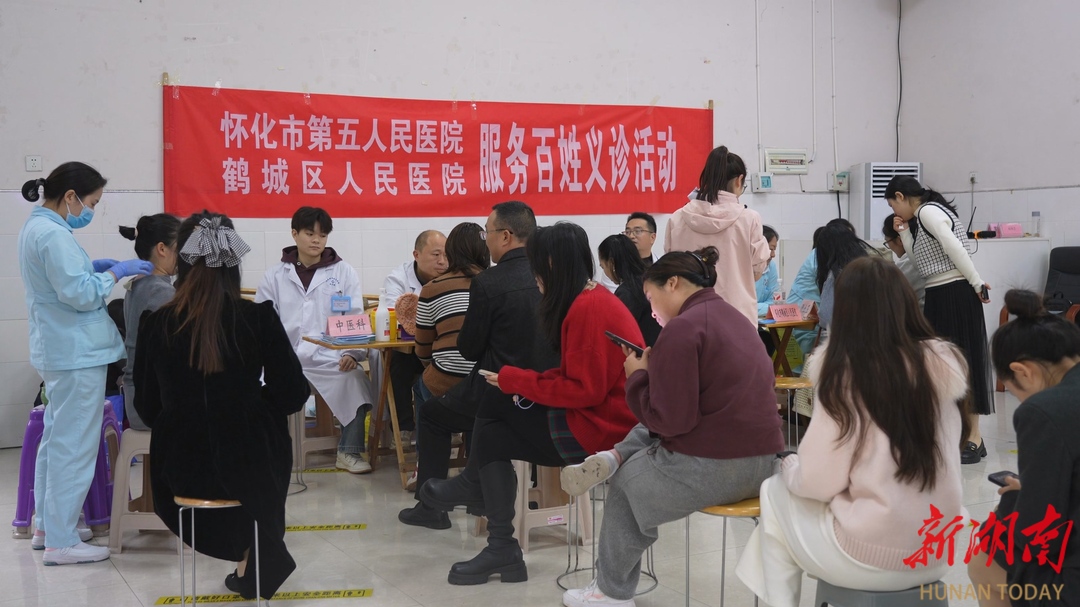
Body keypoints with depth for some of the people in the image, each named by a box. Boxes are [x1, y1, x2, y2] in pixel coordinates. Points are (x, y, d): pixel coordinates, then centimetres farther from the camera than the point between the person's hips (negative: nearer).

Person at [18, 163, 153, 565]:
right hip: (76, 353, -11)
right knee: (74, 446, -5)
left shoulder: (36, 227, 12)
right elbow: (79, 294, -23)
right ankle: (61, 542, 0)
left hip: (56, 350, 11)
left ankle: (47, 526, 28)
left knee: (56, 439, 18)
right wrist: (114, 273, -11)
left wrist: (91, 268, 11)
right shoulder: (53, 234, -20)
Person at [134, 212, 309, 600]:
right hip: (246, 463, -2)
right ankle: (253, 567, 43)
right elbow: (293, 395, -8)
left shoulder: (157, 324, -6)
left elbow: (147, 408, 3)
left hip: (181, 467, 2)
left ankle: (250, 566, 41)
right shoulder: (259, 317, -12)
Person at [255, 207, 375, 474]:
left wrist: (352, 353, -15)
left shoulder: (343, 272, 11)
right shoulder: (274, 275, 13)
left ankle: (349, 451, -14)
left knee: (356, 377, -30)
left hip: (329, 358, -1)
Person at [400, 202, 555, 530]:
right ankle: (477, 490, 39)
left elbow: (469, 349, -11)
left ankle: (431, 506, 22)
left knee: (429, 414, 21)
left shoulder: (487, 283, -18)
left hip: (502, 394, -6)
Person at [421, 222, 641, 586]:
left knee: (491, 435, -1)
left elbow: (584, 390, -22)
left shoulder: (588, 309, -20)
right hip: (595, 415, 9)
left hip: (599, 428, -9)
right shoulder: (593, 299, 10)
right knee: (492, 418, 7)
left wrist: (517, 381, -12)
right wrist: (524, 383, 0)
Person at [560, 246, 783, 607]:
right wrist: (659, 368, 11)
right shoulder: (732, 317, 14)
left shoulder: (682, 328, -15)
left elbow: (668, 420, -18)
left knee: (627, 481, 18)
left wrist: (639, 374, -3)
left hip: (714, 468, -9)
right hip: (761, 460, 9)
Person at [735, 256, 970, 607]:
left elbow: (818, 481, -13)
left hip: (870, 558, -5)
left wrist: (791, 467, 8)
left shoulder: (843, 372, -16)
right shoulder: (942, 363, -2)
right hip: (939, 550, 5)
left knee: (776, 494, 19)